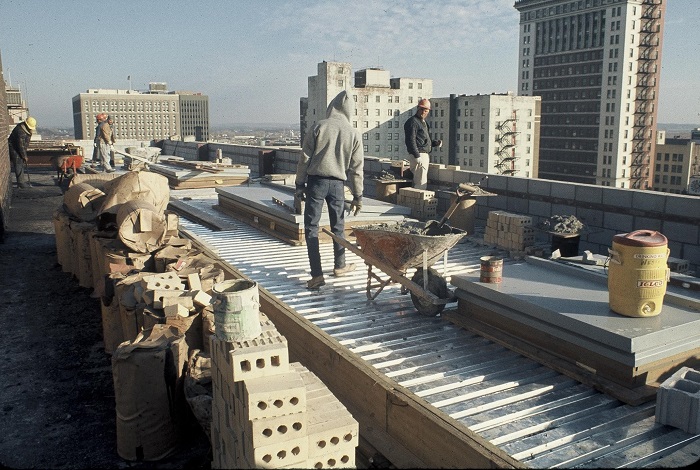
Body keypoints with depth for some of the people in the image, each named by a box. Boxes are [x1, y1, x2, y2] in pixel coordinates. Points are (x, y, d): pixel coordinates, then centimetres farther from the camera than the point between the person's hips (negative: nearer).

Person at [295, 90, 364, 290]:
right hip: (337, 183, 2)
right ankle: (340, 266, 32)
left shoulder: (319, 127, -4)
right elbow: (356, 168, 4)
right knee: (338, 226, 18)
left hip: (316, 181, -2)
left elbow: (305, 157, -4)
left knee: (311, 227, 1)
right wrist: (357, 196, 11)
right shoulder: (353, 134, 2)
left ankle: (317, 274, -3)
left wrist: (300, 184, 5)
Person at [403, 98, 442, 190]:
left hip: (425, 155, 10)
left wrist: (436, 143, 12)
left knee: (418, 182, 13)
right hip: (418, 155, -10)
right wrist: (417, 156, -24)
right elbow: (411, 141, -18)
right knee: (421, 183, -13)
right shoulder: (413, 121, -9)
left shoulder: (423, 122, 22)